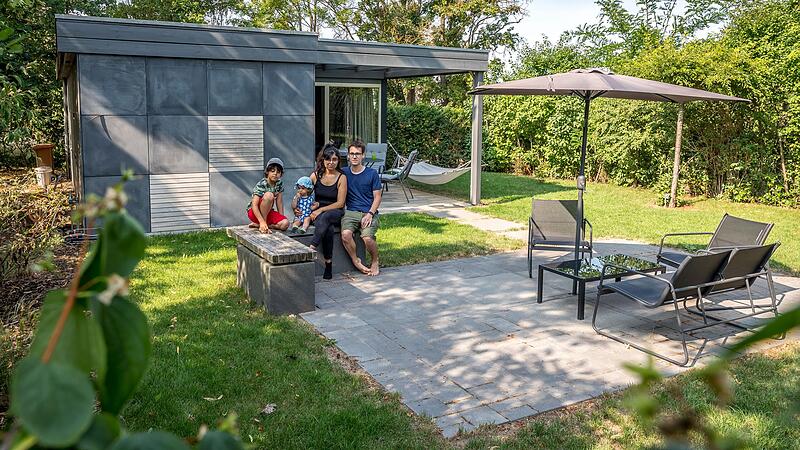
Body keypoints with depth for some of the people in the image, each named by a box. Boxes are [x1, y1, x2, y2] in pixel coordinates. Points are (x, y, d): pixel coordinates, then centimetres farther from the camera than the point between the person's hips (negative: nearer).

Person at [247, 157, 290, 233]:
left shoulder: (279, 183, -4)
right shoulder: (261, 185, -22)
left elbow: (279, 201, 0)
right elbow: (254, 205, -30)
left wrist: (281, 217, -8)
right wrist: (262, 222, -40)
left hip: (268, 212, 6)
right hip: (254, 212, -6)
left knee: (285, 224, -23)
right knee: (269, 195, -34)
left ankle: (257, 225, -7)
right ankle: (261, 225, -25)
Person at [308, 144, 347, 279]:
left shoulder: (341, 178, -1)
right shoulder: (315, 176, 7)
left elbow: (340, 203, -5)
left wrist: (321, 210, -14)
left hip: (335, 213, -1)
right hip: (318, 213, 1)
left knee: (325, 217, -39)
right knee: (328, 229, -34)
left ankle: (311, 249, -43)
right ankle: (328, 263, -31)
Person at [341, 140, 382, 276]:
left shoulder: (372, 173, 5)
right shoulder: (344, 173, 11)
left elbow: (377, 197, 4)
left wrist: (370, 214, -10)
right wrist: (342, 211, -2)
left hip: (369, 213, -2)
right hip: (350, 212, 2)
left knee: (367, 238, -28)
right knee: (345, 234, -29)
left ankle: (375, 262, 1)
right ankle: (356, 261, -6)